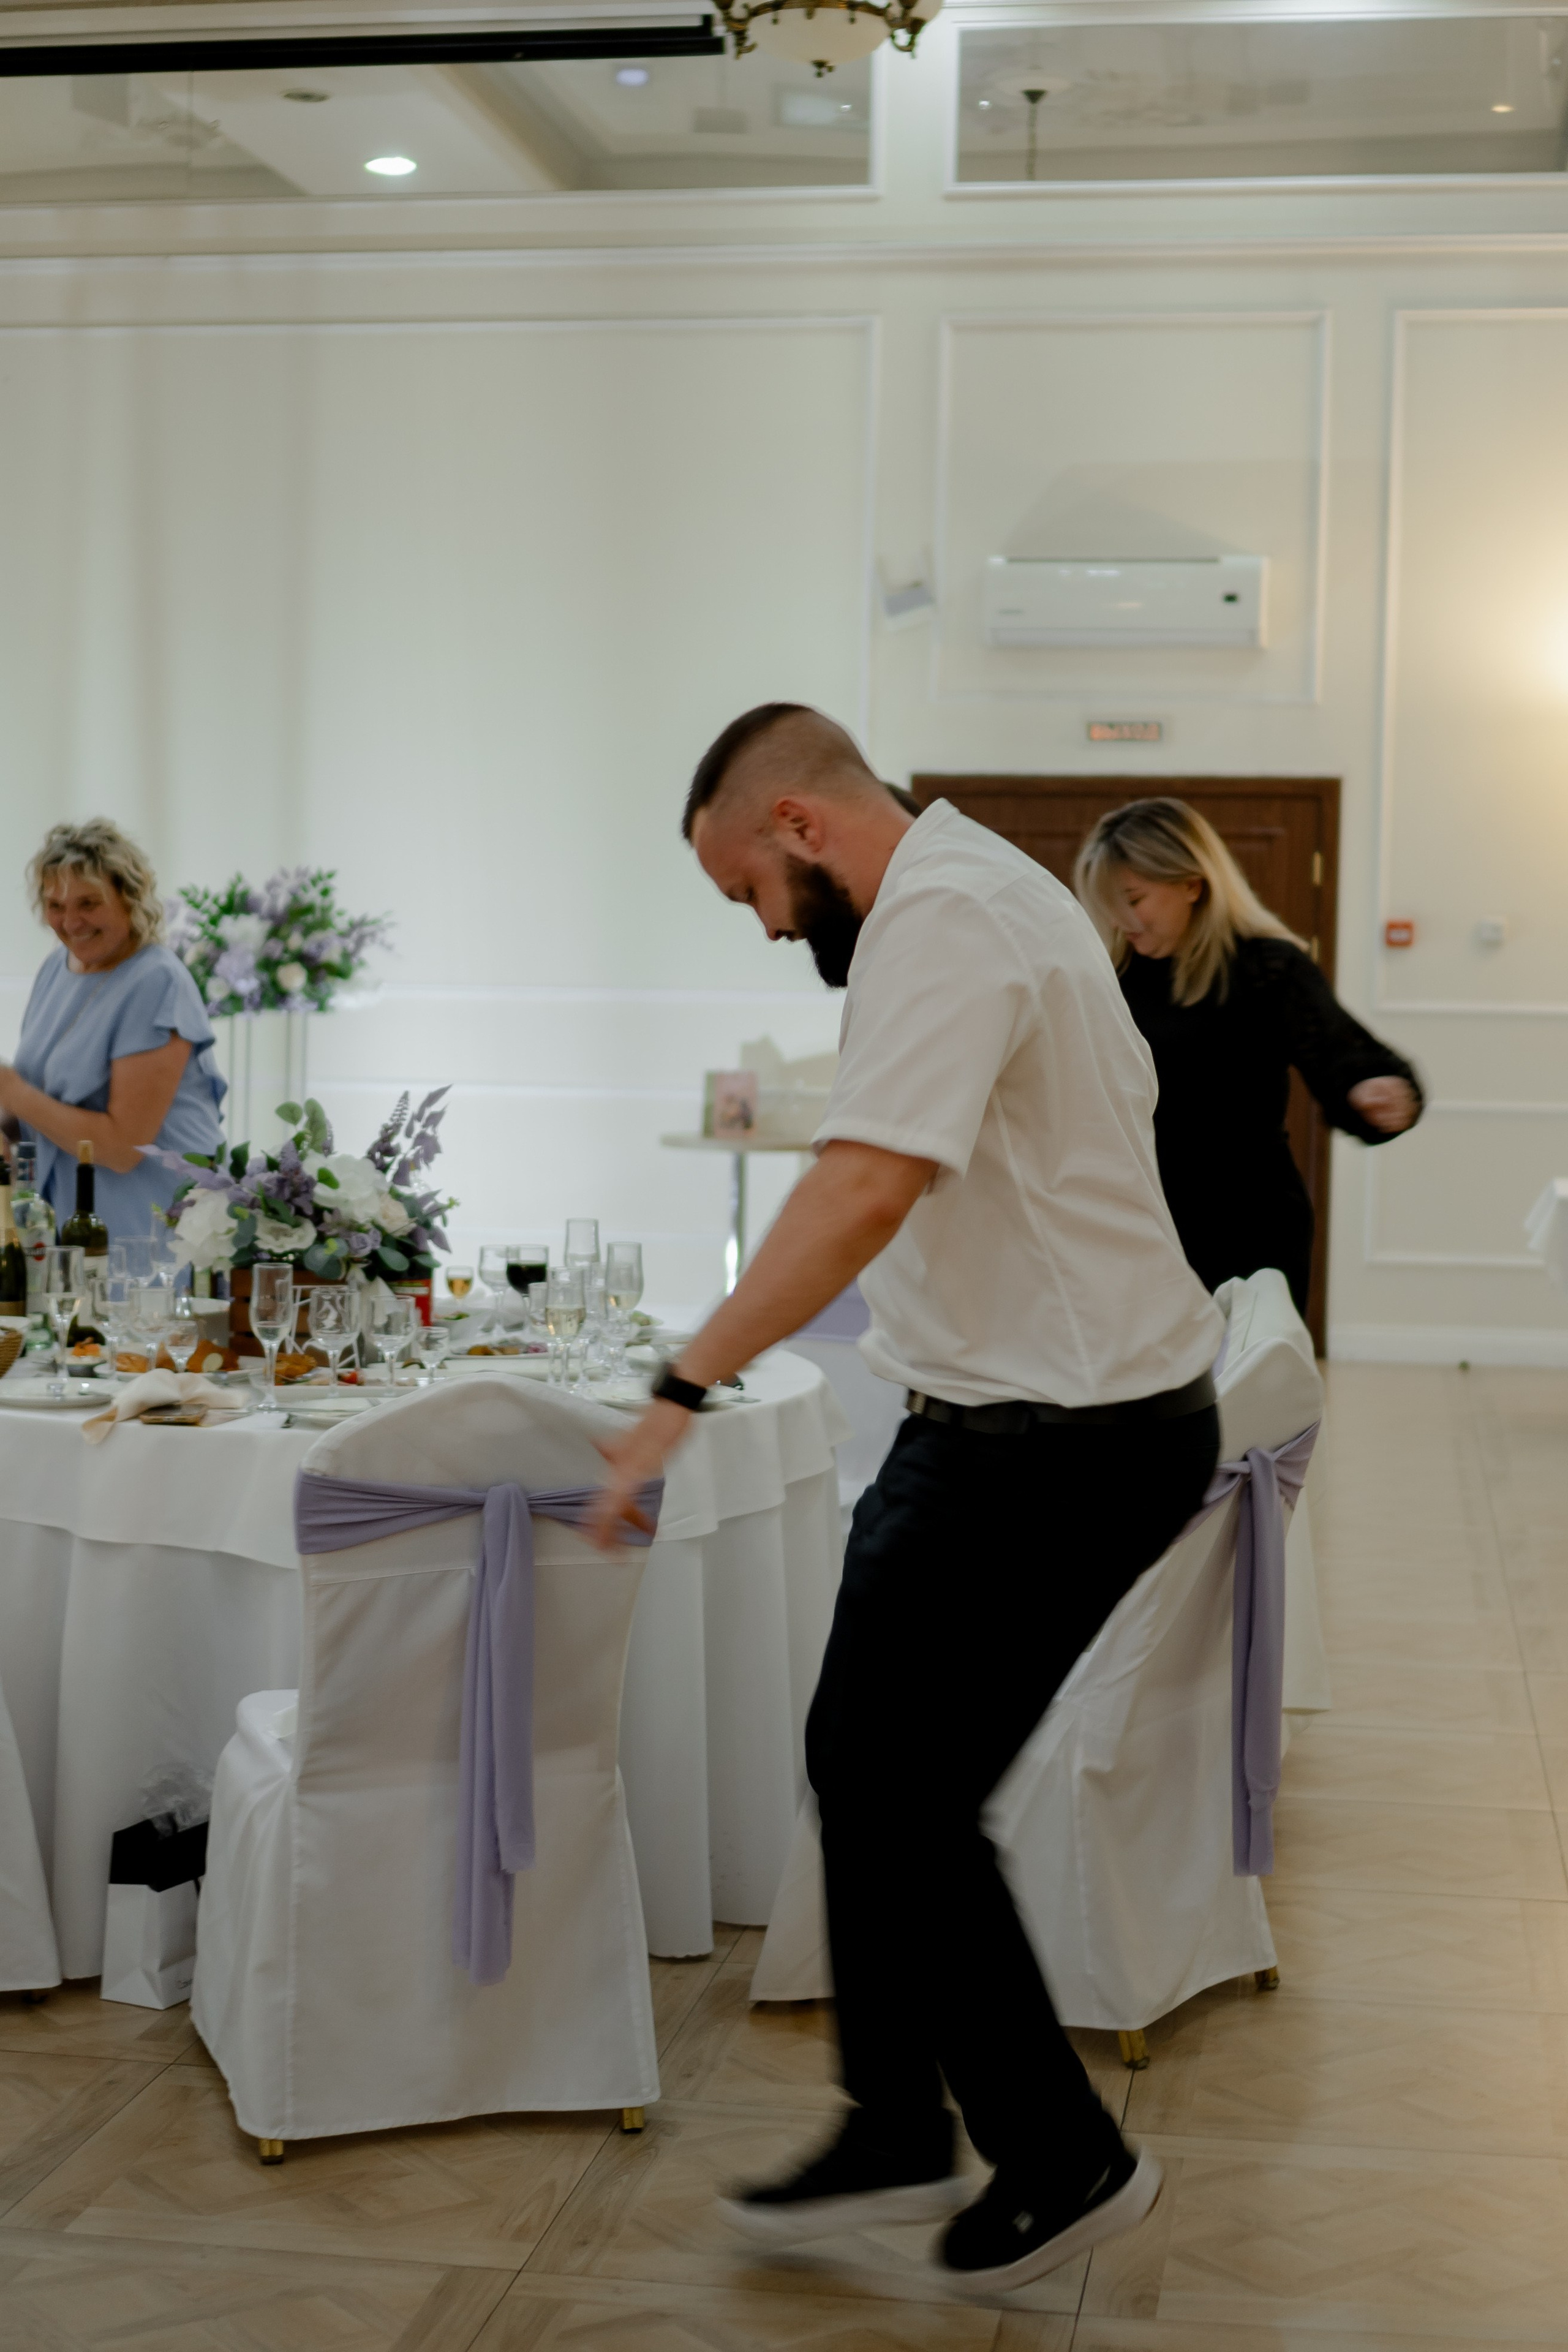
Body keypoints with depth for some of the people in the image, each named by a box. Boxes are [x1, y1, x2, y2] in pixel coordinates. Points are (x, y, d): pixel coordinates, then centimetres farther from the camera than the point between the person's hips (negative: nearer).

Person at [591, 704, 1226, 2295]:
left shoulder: (940, 921, -19)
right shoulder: (984, 890, 15)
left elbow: (868, 1187, -33)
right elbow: (1117, 1107, 24)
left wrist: (683, 1388, -35)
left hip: (1051, 1445, -11)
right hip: (1088, 1405, 11)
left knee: (902, 1803, -2)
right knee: (863, 1761, 14)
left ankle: (1062, 2163, 14)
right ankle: (897, 2133, 25)